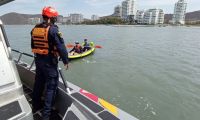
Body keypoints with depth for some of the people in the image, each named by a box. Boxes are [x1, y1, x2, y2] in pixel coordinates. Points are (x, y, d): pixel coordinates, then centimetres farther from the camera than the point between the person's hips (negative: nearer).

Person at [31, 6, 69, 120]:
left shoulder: (35, 29, 8)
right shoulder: (53, 29, -17)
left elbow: (33, 46, 17)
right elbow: (61, 47, -20)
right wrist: (66, 61, -10)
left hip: (38, 60, 8)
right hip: (50, 62, -8)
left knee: (39, 83, 22)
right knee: (51, 86, 3)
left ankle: (36, 105, 40)